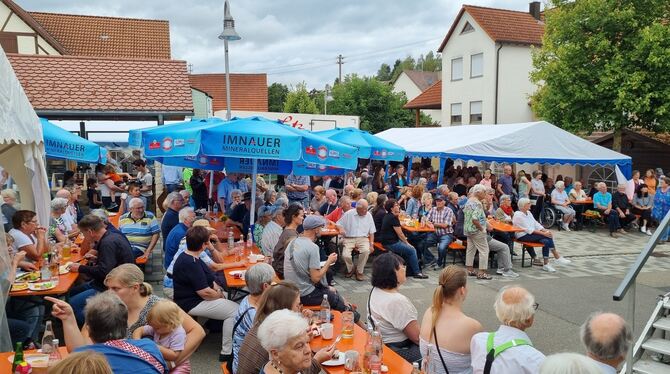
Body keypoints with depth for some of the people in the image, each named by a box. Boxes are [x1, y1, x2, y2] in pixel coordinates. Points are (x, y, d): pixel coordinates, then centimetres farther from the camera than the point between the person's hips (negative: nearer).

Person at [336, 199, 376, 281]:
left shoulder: (368, 215, 6)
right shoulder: (349, 214, -1)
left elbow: (371, 232, 11)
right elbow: (339, 224, 5)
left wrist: (371, 243, 0)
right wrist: (341, 228, -18)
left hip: (363, 238, 1)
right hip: (349, 238, -1)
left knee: (366, 251, -31)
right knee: (345, 255, -26)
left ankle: (359, 272, -9)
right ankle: (351, 269, 8)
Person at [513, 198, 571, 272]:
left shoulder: (528, 213, 14)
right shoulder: (518, 215, -13)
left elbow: (536, 224, 12)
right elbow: (528, 229, -19)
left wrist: (545, 230, -8)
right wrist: (543, 233, -22)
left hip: (531, 234, 8)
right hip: (522, 236, -8)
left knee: (546, 241, -20)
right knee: (547, 236, -23)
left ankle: (546, 264, -19)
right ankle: (557, 257, -14)